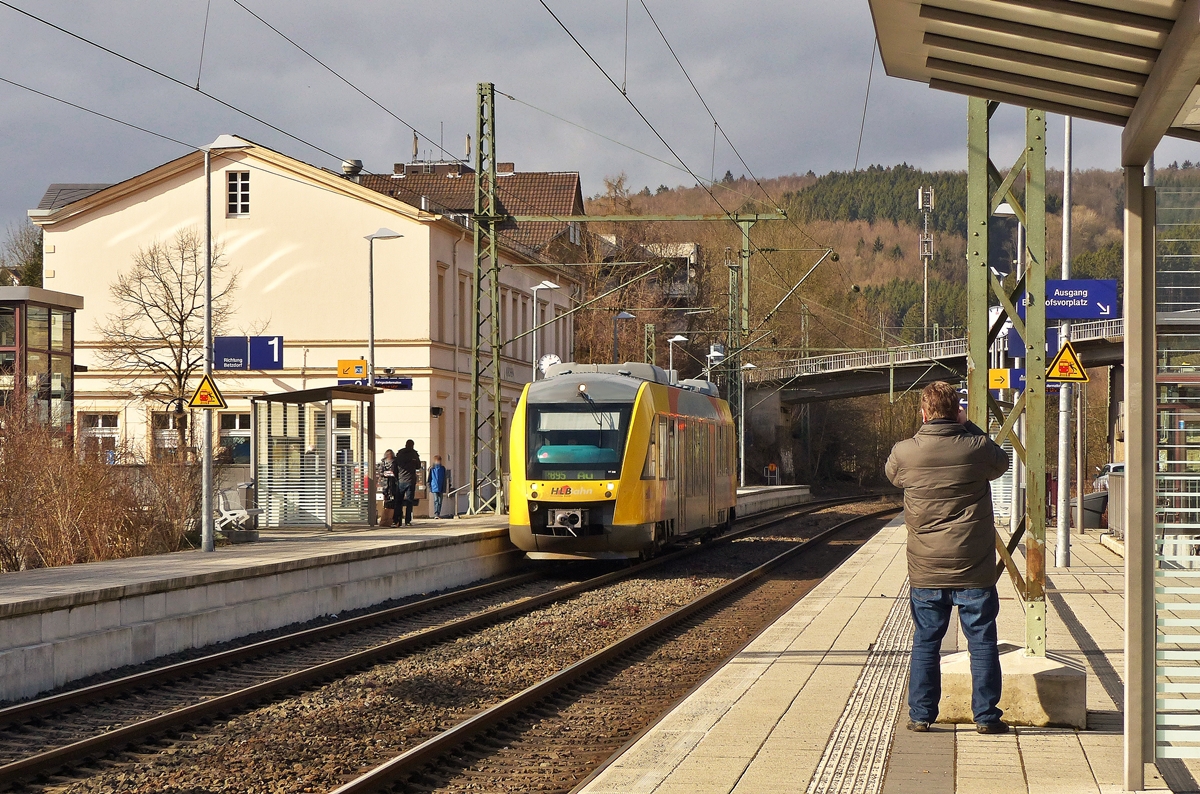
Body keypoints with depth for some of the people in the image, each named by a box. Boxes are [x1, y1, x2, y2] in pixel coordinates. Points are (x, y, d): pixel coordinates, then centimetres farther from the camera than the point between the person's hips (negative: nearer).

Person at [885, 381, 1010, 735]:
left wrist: (926, 433, 18)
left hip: (925, 569, 1)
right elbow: (1001, 463, 14)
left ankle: (921, 715, 12)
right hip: (974, 567, -1)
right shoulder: (978, 449, -9)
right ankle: (986, 715, 8)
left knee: (925, 641, 10)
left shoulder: (904, 453, -6)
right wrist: (968, 427, 18)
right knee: (982, 642, 7)